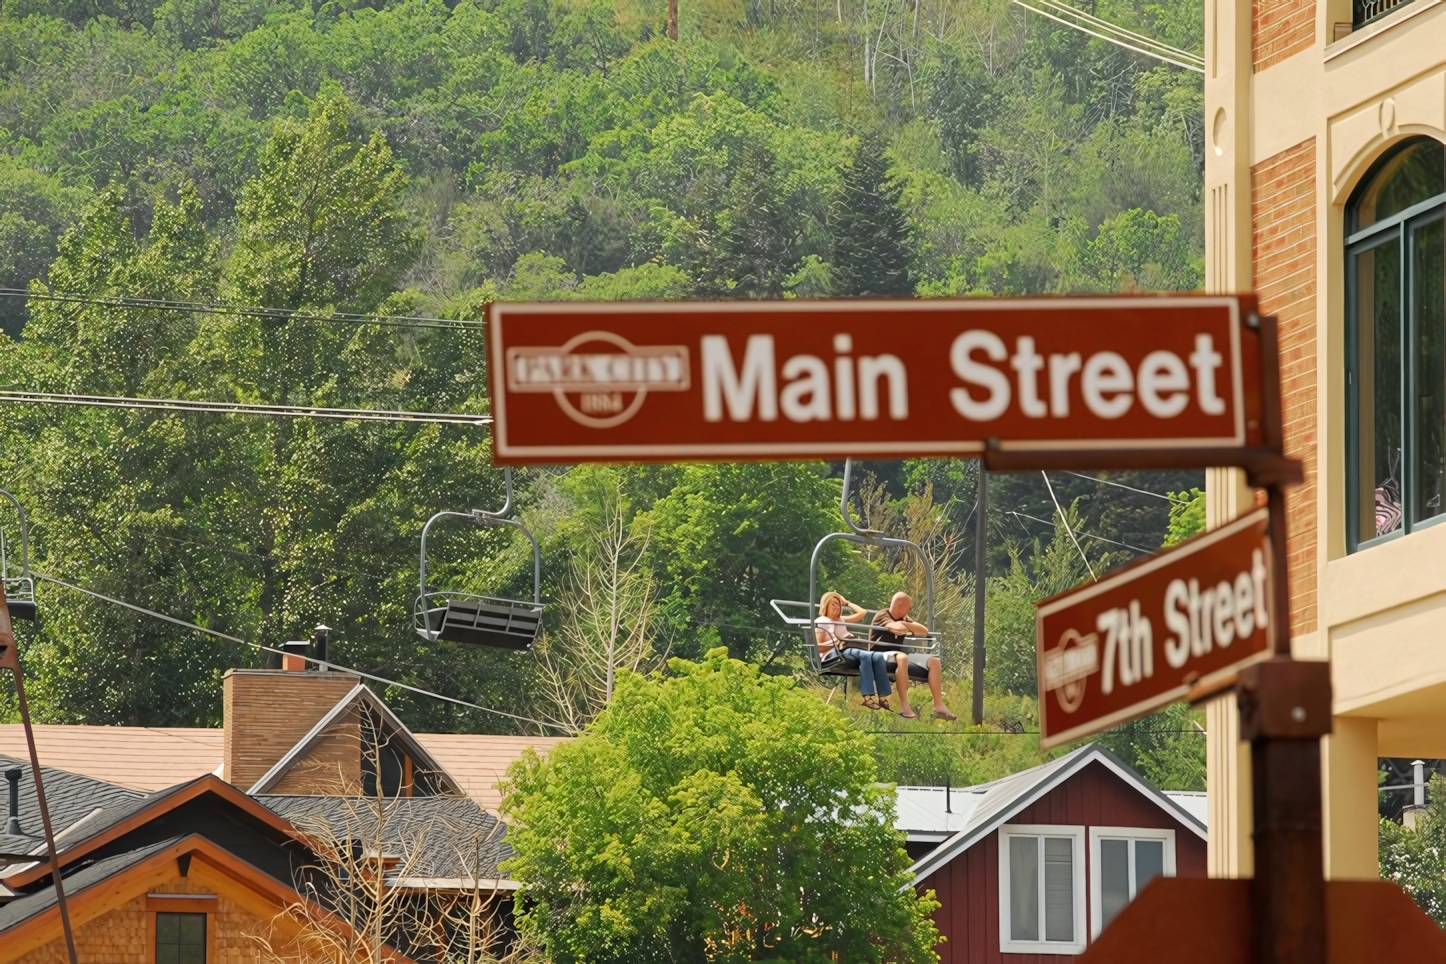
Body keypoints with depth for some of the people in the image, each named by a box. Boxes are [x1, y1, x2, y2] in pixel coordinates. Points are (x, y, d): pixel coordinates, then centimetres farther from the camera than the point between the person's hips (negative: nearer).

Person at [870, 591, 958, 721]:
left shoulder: (903, 619, 15)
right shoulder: (882, 616, -9)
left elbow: (925, 631, 5)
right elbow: (899, 628, -27)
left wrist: (905, 625, -6)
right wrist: (903, 627, -5)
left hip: (898, 654, 8)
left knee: (934, 661, -3)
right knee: (901, 657, -42)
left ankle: (939, 705, -8)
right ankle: (904, 706, -42)